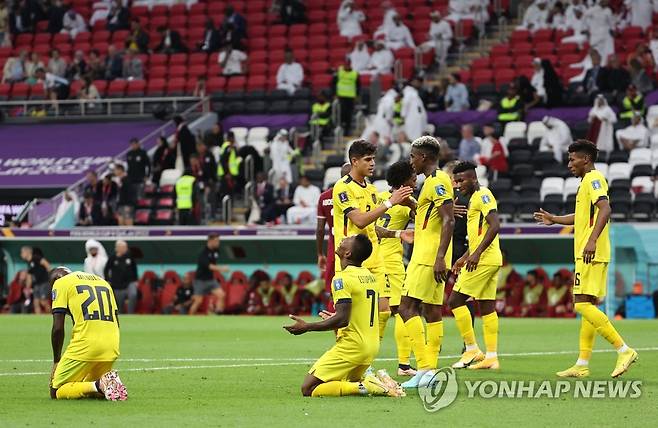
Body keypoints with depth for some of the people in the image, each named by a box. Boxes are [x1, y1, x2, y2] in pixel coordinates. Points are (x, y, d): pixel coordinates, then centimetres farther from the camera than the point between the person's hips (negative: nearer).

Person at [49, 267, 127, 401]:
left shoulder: (61, 283, 6)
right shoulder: (102, 281, 26)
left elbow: (58, 328, -2)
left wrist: (56, 361, 8)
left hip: (85, 345, -6)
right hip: (111, 349, 6)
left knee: (56, 392, 5)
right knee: (88, 389, 25)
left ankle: (99, 385, -17)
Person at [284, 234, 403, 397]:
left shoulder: (342, 278, -16)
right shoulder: (369, 275, 10)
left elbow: (342, 319, -23)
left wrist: (307, 327, -16)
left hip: (352, 347, -9)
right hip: (372, 346, 9)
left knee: (308, 389, -5)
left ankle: (362, 387, -15)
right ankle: (369, 381, 5)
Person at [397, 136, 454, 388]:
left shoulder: (437, 181, -13)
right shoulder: (434, 181, 18)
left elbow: (449, 221, -21)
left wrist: (440, 258, -25)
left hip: (428, 256, -10)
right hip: (427, 256, 10)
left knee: (407, 307, -13)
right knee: (432, 311, 8)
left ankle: (424, 367, -18)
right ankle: (430, 370, 9)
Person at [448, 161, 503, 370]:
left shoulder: (482, 196, -10)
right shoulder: (475, 198, 20)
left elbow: (494, 226, -23)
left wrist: (476, 254, -27)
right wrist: (463, 258, 28)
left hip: (484, 260, -10)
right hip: (491, 260, 10)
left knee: (455, 300, -8)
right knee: (486, 307, 8)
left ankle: (472, 350, -5)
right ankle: (491, 357, 7)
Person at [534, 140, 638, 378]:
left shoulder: (594, 179, -10)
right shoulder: (588, 181, 21)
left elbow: (604, 209, -25)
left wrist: (592, 240, -34)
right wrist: (554, 219, 39)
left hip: (592, 254, -10)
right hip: (589, 255, 10)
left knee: (582, 304, -14)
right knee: (587, 305, 8)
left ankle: (624, 350, -16)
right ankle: (582, 364, 9)